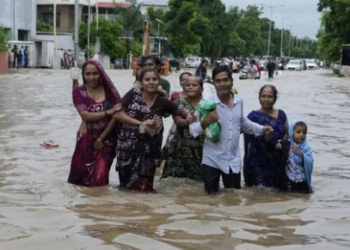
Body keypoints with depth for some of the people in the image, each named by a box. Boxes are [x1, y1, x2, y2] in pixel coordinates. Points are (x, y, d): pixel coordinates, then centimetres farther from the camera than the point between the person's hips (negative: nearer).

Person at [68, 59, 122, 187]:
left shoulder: (108, 89, -3)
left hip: (107, 138, 0)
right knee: (83, 176, 7)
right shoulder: (79, 91, -4)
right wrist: (108, 112, -21)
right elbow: (86, 116, -14)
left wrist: (101, 138, -10)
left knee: (99, 177, -5)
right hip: (87, 138, 0)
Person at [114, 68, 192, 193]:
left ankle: (143, 185, 32)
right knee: (126, 183, 12)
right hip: (127, 146, 0)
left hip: (147, 149, 0)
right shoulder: (133, 94, -4)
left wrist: (189, 116, -14)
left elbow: (183, 111, 10)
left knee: (142, 187, 2)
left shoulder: (162, 102, -2)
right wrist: (141, 123, -16)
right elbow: (117, 114, -10)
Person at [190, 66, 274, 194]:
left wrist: (261, 129, 17)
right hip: (212, 160, -4)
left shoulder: (239, 102, 1)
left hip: (233, 161, 4)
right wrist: (205, 122, -29)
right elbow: (193, 130, -12)